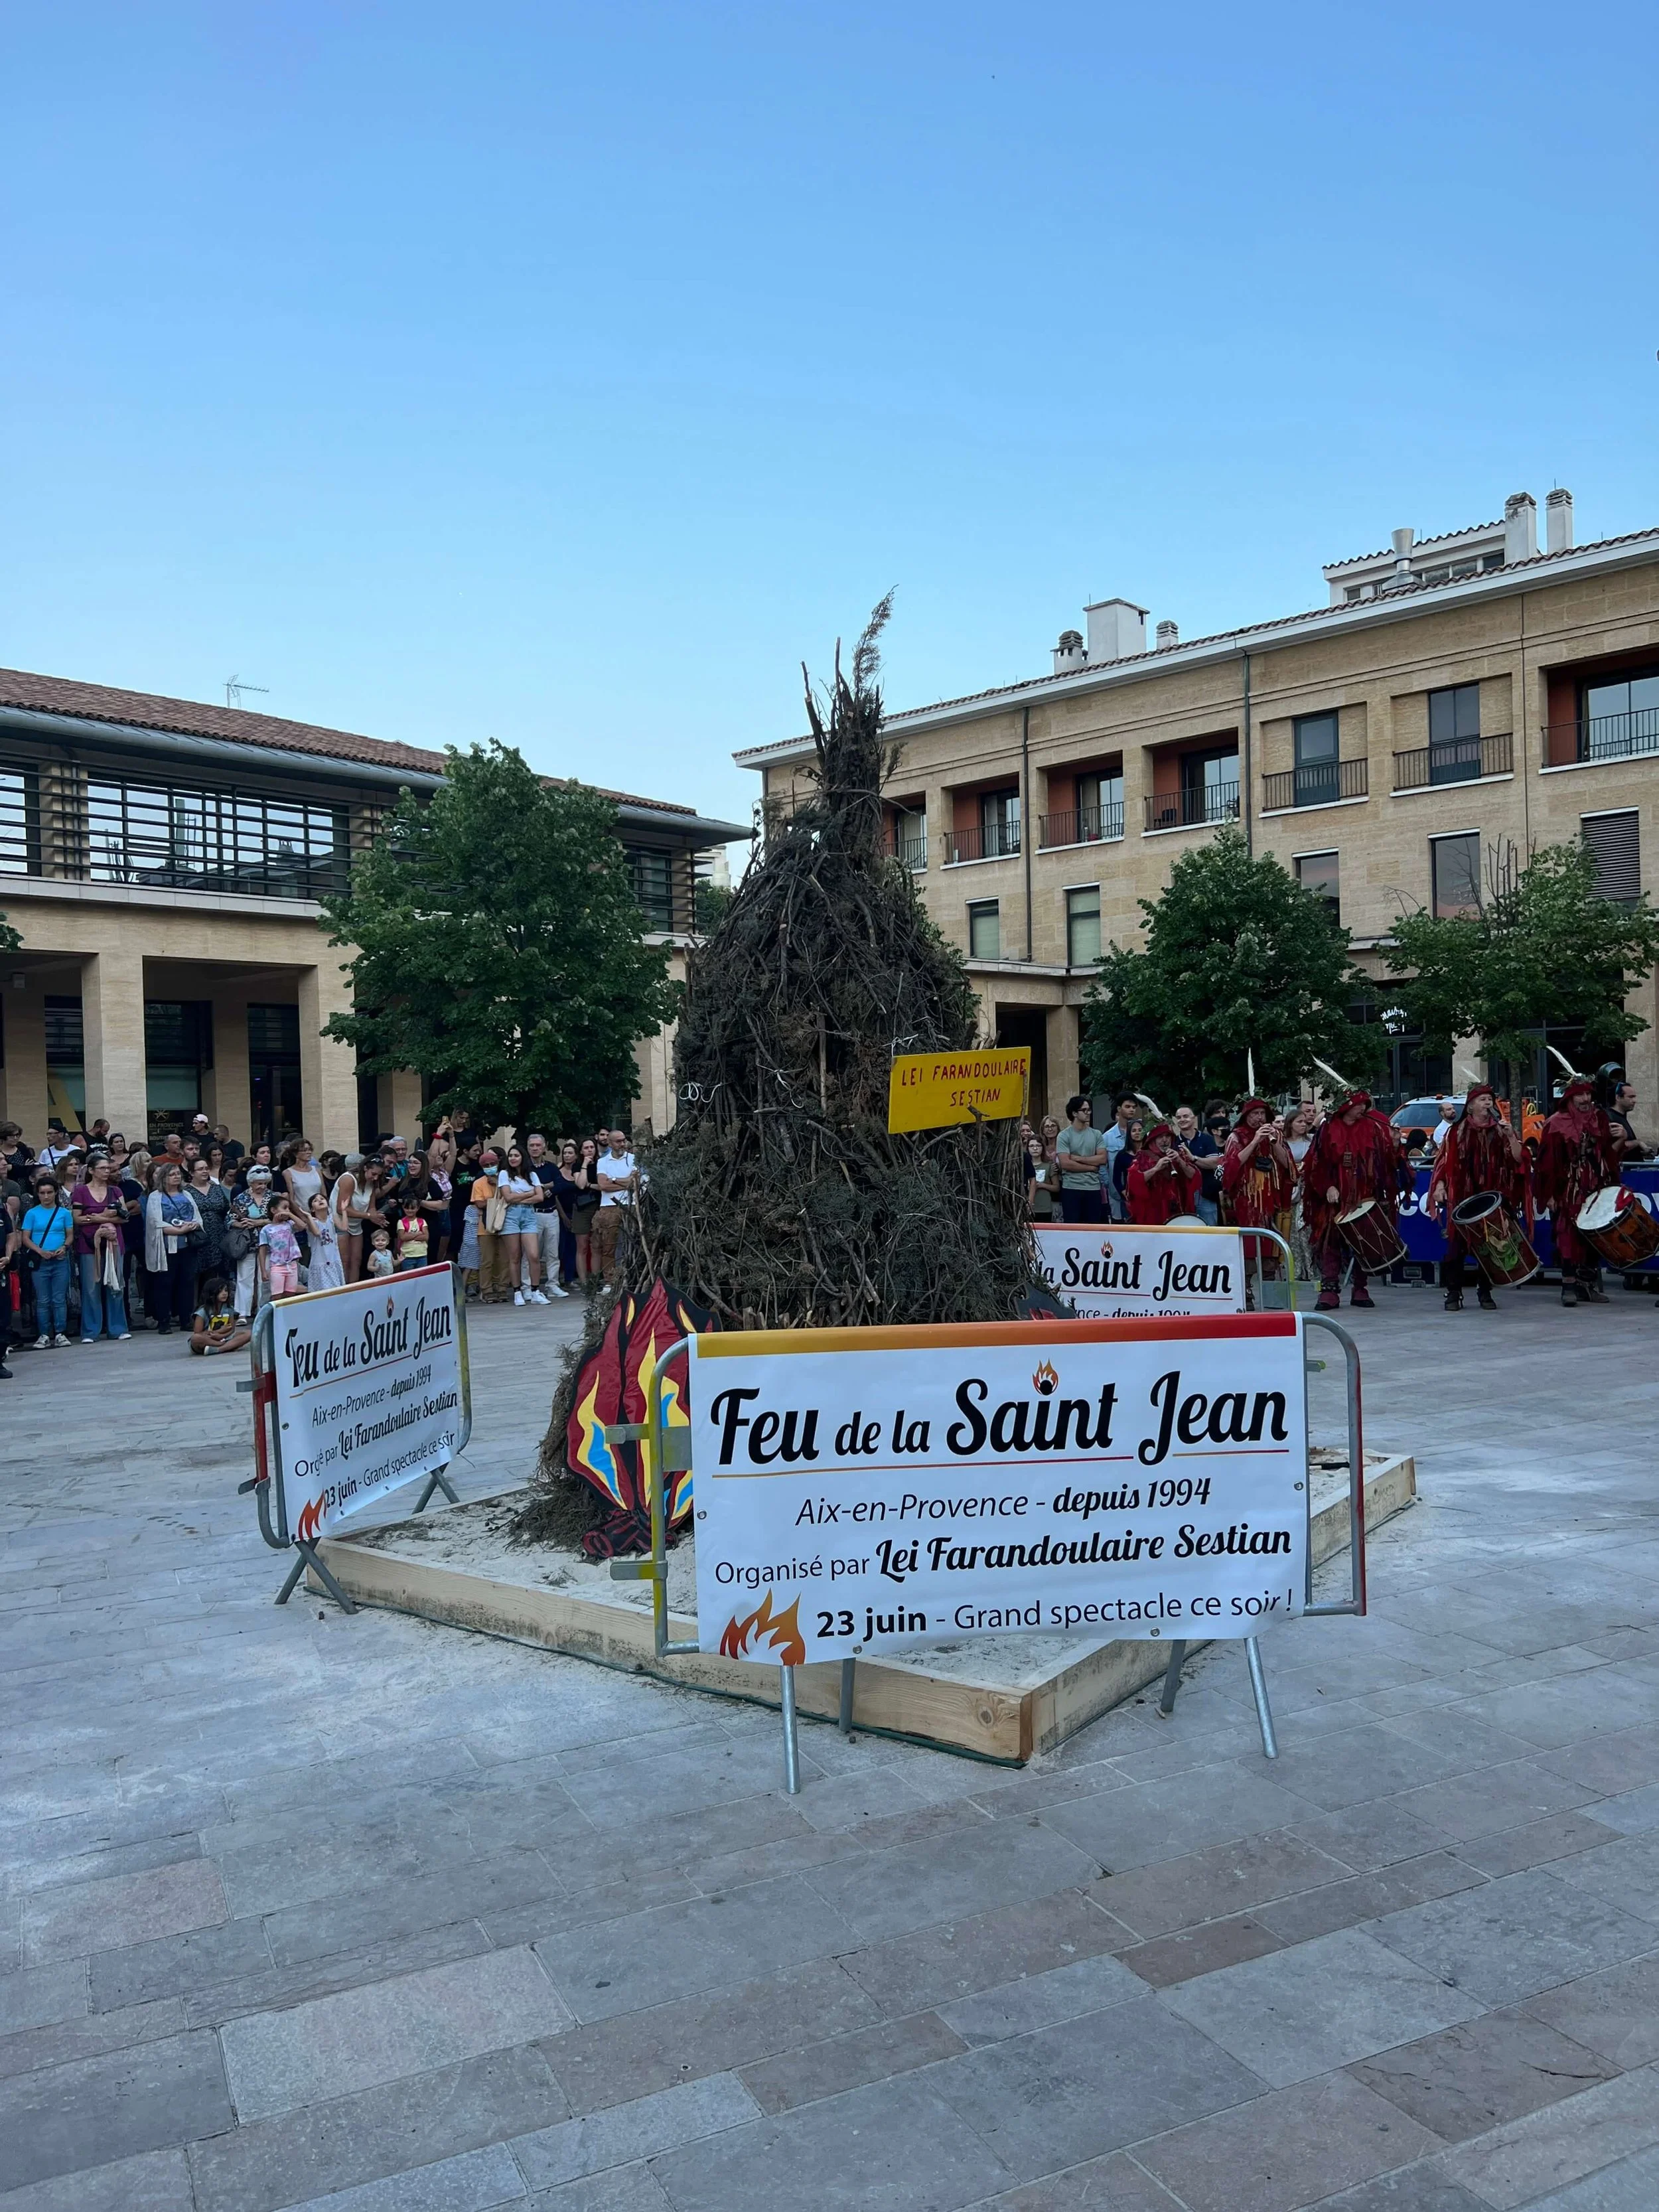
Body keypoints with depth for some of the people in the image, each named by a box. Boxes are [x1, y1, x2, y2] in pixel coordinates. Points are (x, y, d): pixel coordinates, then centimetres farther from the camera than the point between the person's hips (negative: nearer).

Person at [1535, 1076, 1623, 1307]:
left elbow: (1609, 1153, 14)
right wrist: (1550, 1194, -10)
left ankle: (1589, 1285, 15)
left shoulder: (1600, 1119, 9)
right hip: (1569, 1190, -5)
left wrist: (1620, 1140, -4)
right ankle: (1569, 1286, -5)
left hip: (1596, 1188, 5)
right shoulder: (1557, 1124, -5)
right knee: (1570, 1235, -7)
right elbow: (1548, 1162, -8)